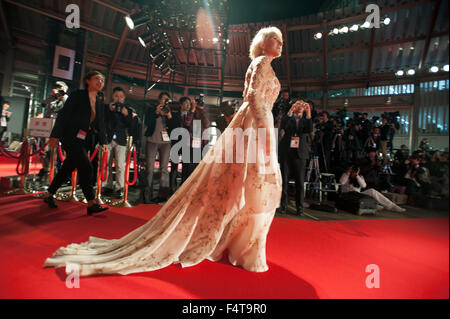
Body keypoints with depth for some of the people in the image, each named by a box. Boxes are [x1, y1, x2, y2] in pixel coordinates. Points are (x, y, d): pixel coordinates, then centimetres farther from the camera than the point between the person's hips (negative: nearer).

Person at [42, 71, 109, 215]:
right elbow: (63, 115, -7)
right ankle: (91, 203, -10)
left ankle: (49, 195, 31)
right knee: (86, 167, -14)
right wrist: (56, 135, -12)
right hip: (71, 137, -7)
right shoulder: (78, 95, -4)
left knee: (68, 168, 13)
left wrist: (103, 141, 7)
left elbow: (100, 124, 14)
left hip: (84, 140, 7)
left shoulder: (100, 102, 13)